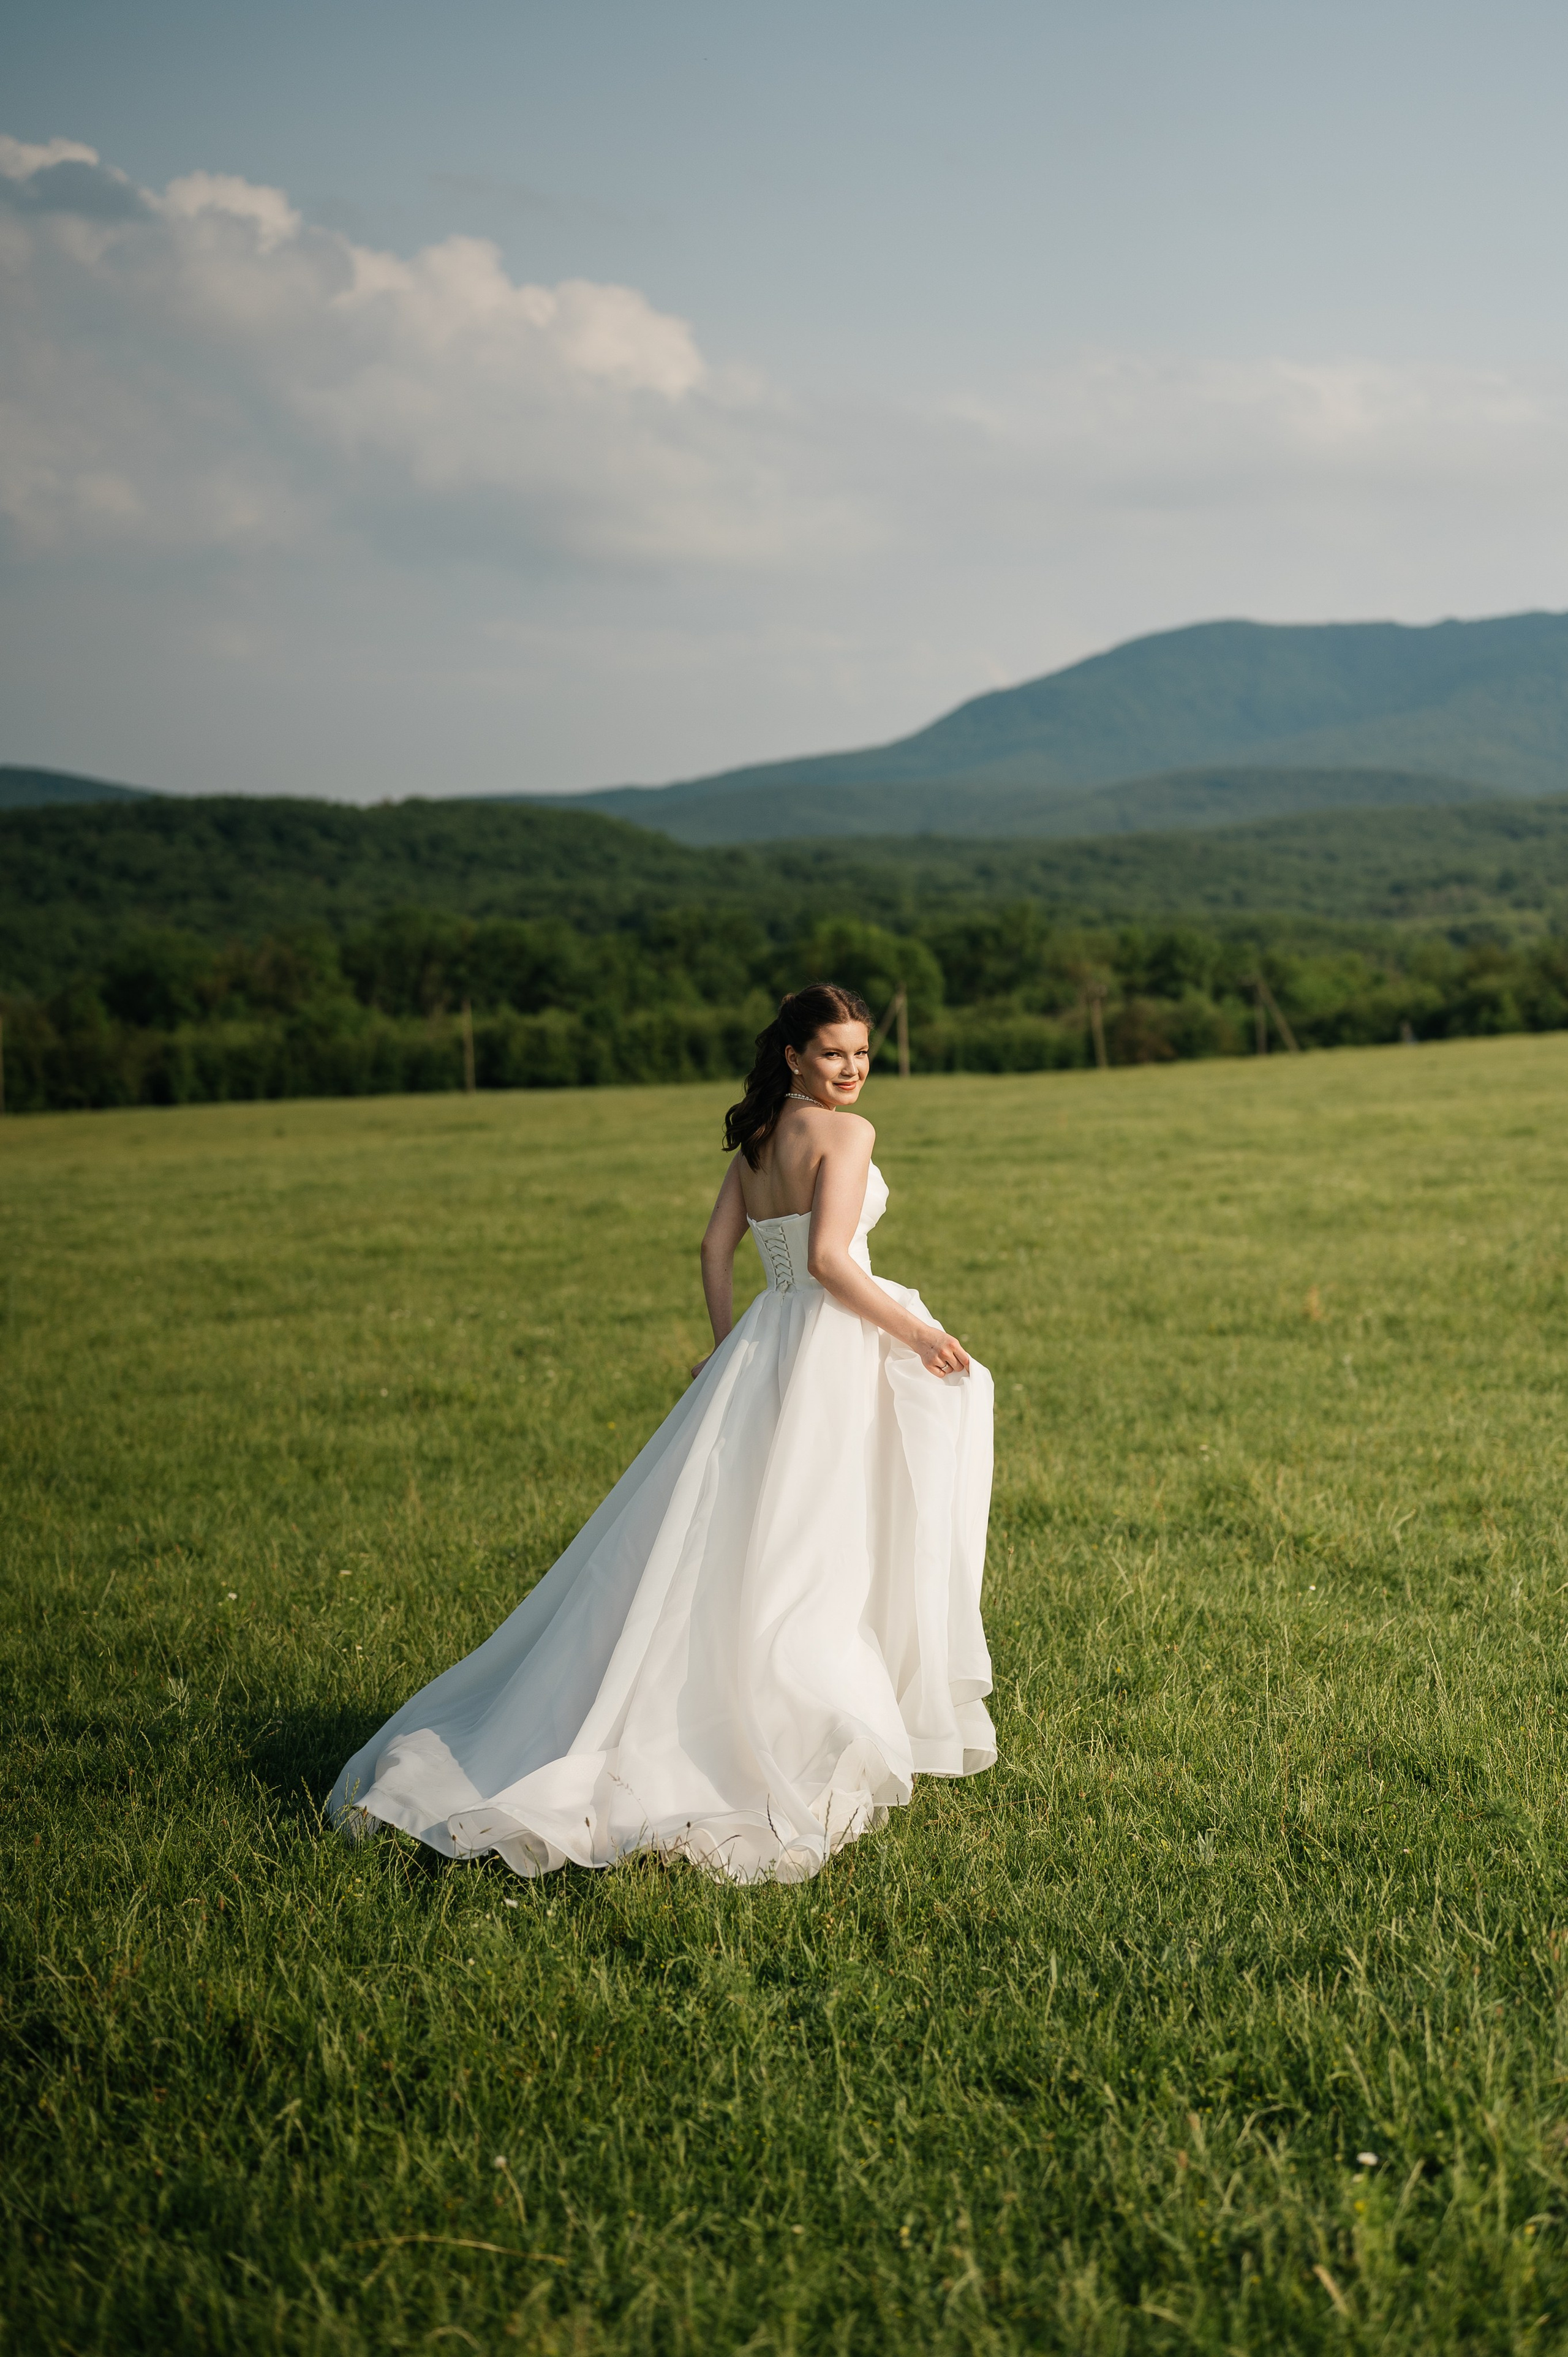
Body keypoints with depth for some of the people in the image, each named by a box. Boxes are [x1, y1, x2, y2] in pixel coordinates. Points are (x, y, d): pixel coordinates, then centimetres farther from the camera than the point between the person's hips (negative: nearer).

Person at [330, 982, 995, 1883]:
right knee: (803, 1555, -3)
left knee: (712, 1546, 12)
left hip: (761, 1347, 8)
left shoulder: (758, 1135, 13)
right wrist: (918, 1333, -12)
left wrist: (734, 1358, 21)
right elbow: (828, 1260, -21)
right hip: (830, 1349, -8)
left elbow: (717, 1249, 15)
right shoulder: (846, 1132, -12)